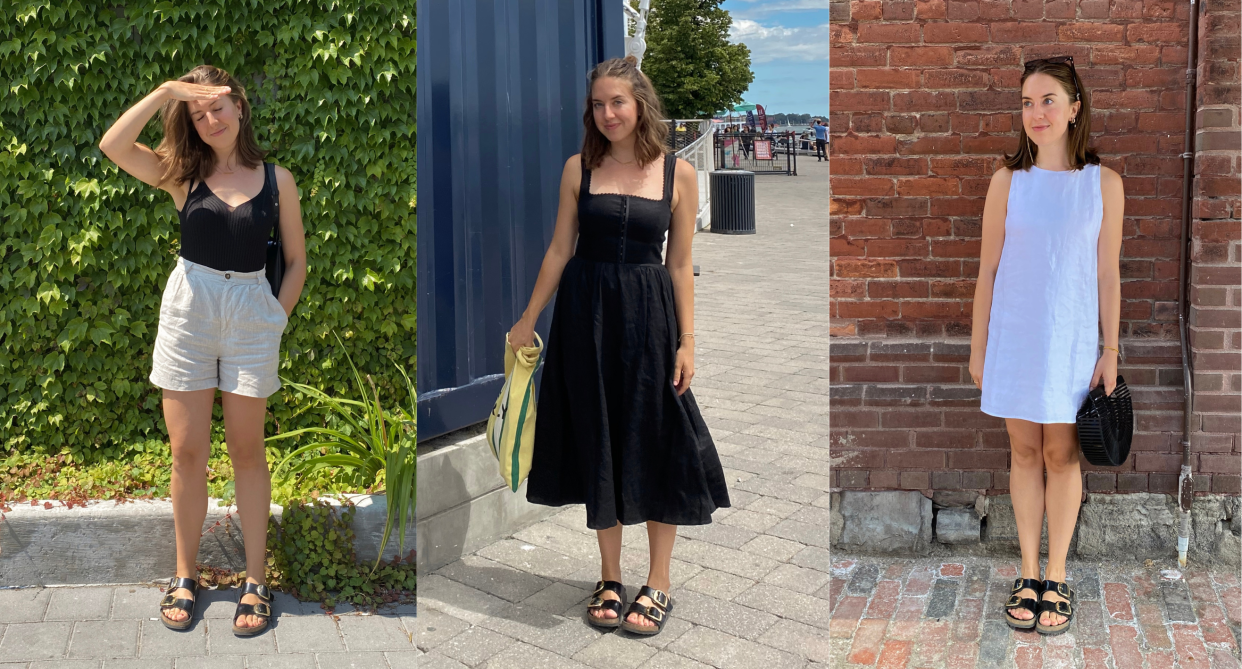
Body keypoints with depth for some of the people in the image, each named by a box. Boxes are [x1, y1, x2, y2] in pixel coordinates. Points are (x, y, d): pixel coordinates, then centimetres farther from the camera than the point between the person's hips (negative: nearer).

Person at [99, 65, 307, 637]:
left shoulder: (276, 179, 3)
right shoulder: (183, 175, 3)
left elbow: (296, 261, 8)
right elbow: (112, 145, -14)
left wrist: (277, 318, -1)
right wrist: (166, 91, -13)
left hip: (252, 315, 0)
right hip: (188, 311, 1)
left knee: (247, 451, 6)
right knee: (187, 452, 6)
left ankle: (256, 580, 14)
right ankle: (185, 575, 20)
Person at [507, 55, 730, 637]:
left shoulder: (678, 174, -1)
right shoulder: (579, 168, 2)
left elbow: (680, 264, 1)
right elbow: (560, 250, 6)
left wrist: (687, 340, -3)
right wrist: (528, 321, 5)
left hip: (648, 315, -1)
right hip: (586, 314, 1)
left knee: (655, 441, 2)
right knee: (598, 442, 8)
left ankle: (658, 583, 15)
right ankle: (610, 579, 21)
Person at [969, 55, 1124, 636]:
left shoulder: (1103, 183, -2)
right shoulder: (1007, 181, -1)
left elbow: (1108, 274, 1)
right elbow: (988, 270, 3)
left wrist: (1111, 350, 0)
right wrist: (978, 346, 3)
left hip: (1072, 339, -1)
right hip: (1014, 337, 1)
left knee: (1061, 454, 4)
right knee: (1024, 452, 7)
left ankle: (1056, 577, 16)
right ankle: (1028, 574, 18)